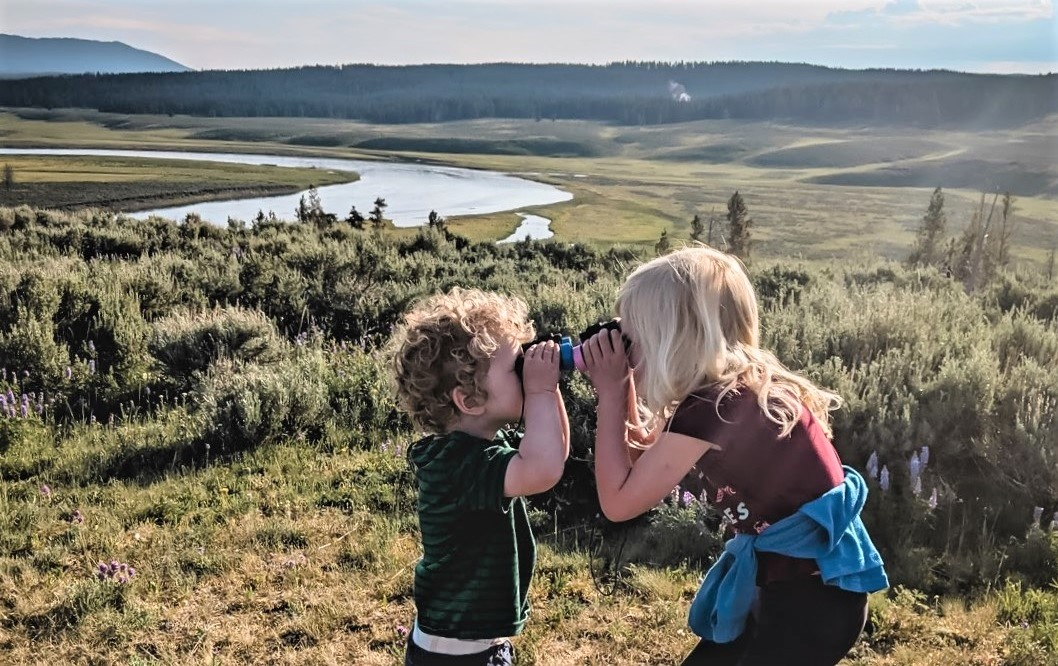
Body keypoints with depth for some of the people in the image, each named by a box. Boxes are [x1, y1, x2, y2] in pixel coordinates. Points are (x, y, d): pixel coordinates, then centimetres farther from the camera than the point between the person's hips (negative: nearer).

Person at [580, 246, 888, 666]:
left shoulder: (714, 406, -24)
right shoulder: (730, 388, 3)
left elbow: (619, 501, -17)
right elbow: (646, 463, 14)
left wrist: (610, 394, -11)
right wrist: (623, 389, 3)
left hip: (814, 592, -9)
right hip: (787, 578, 9)